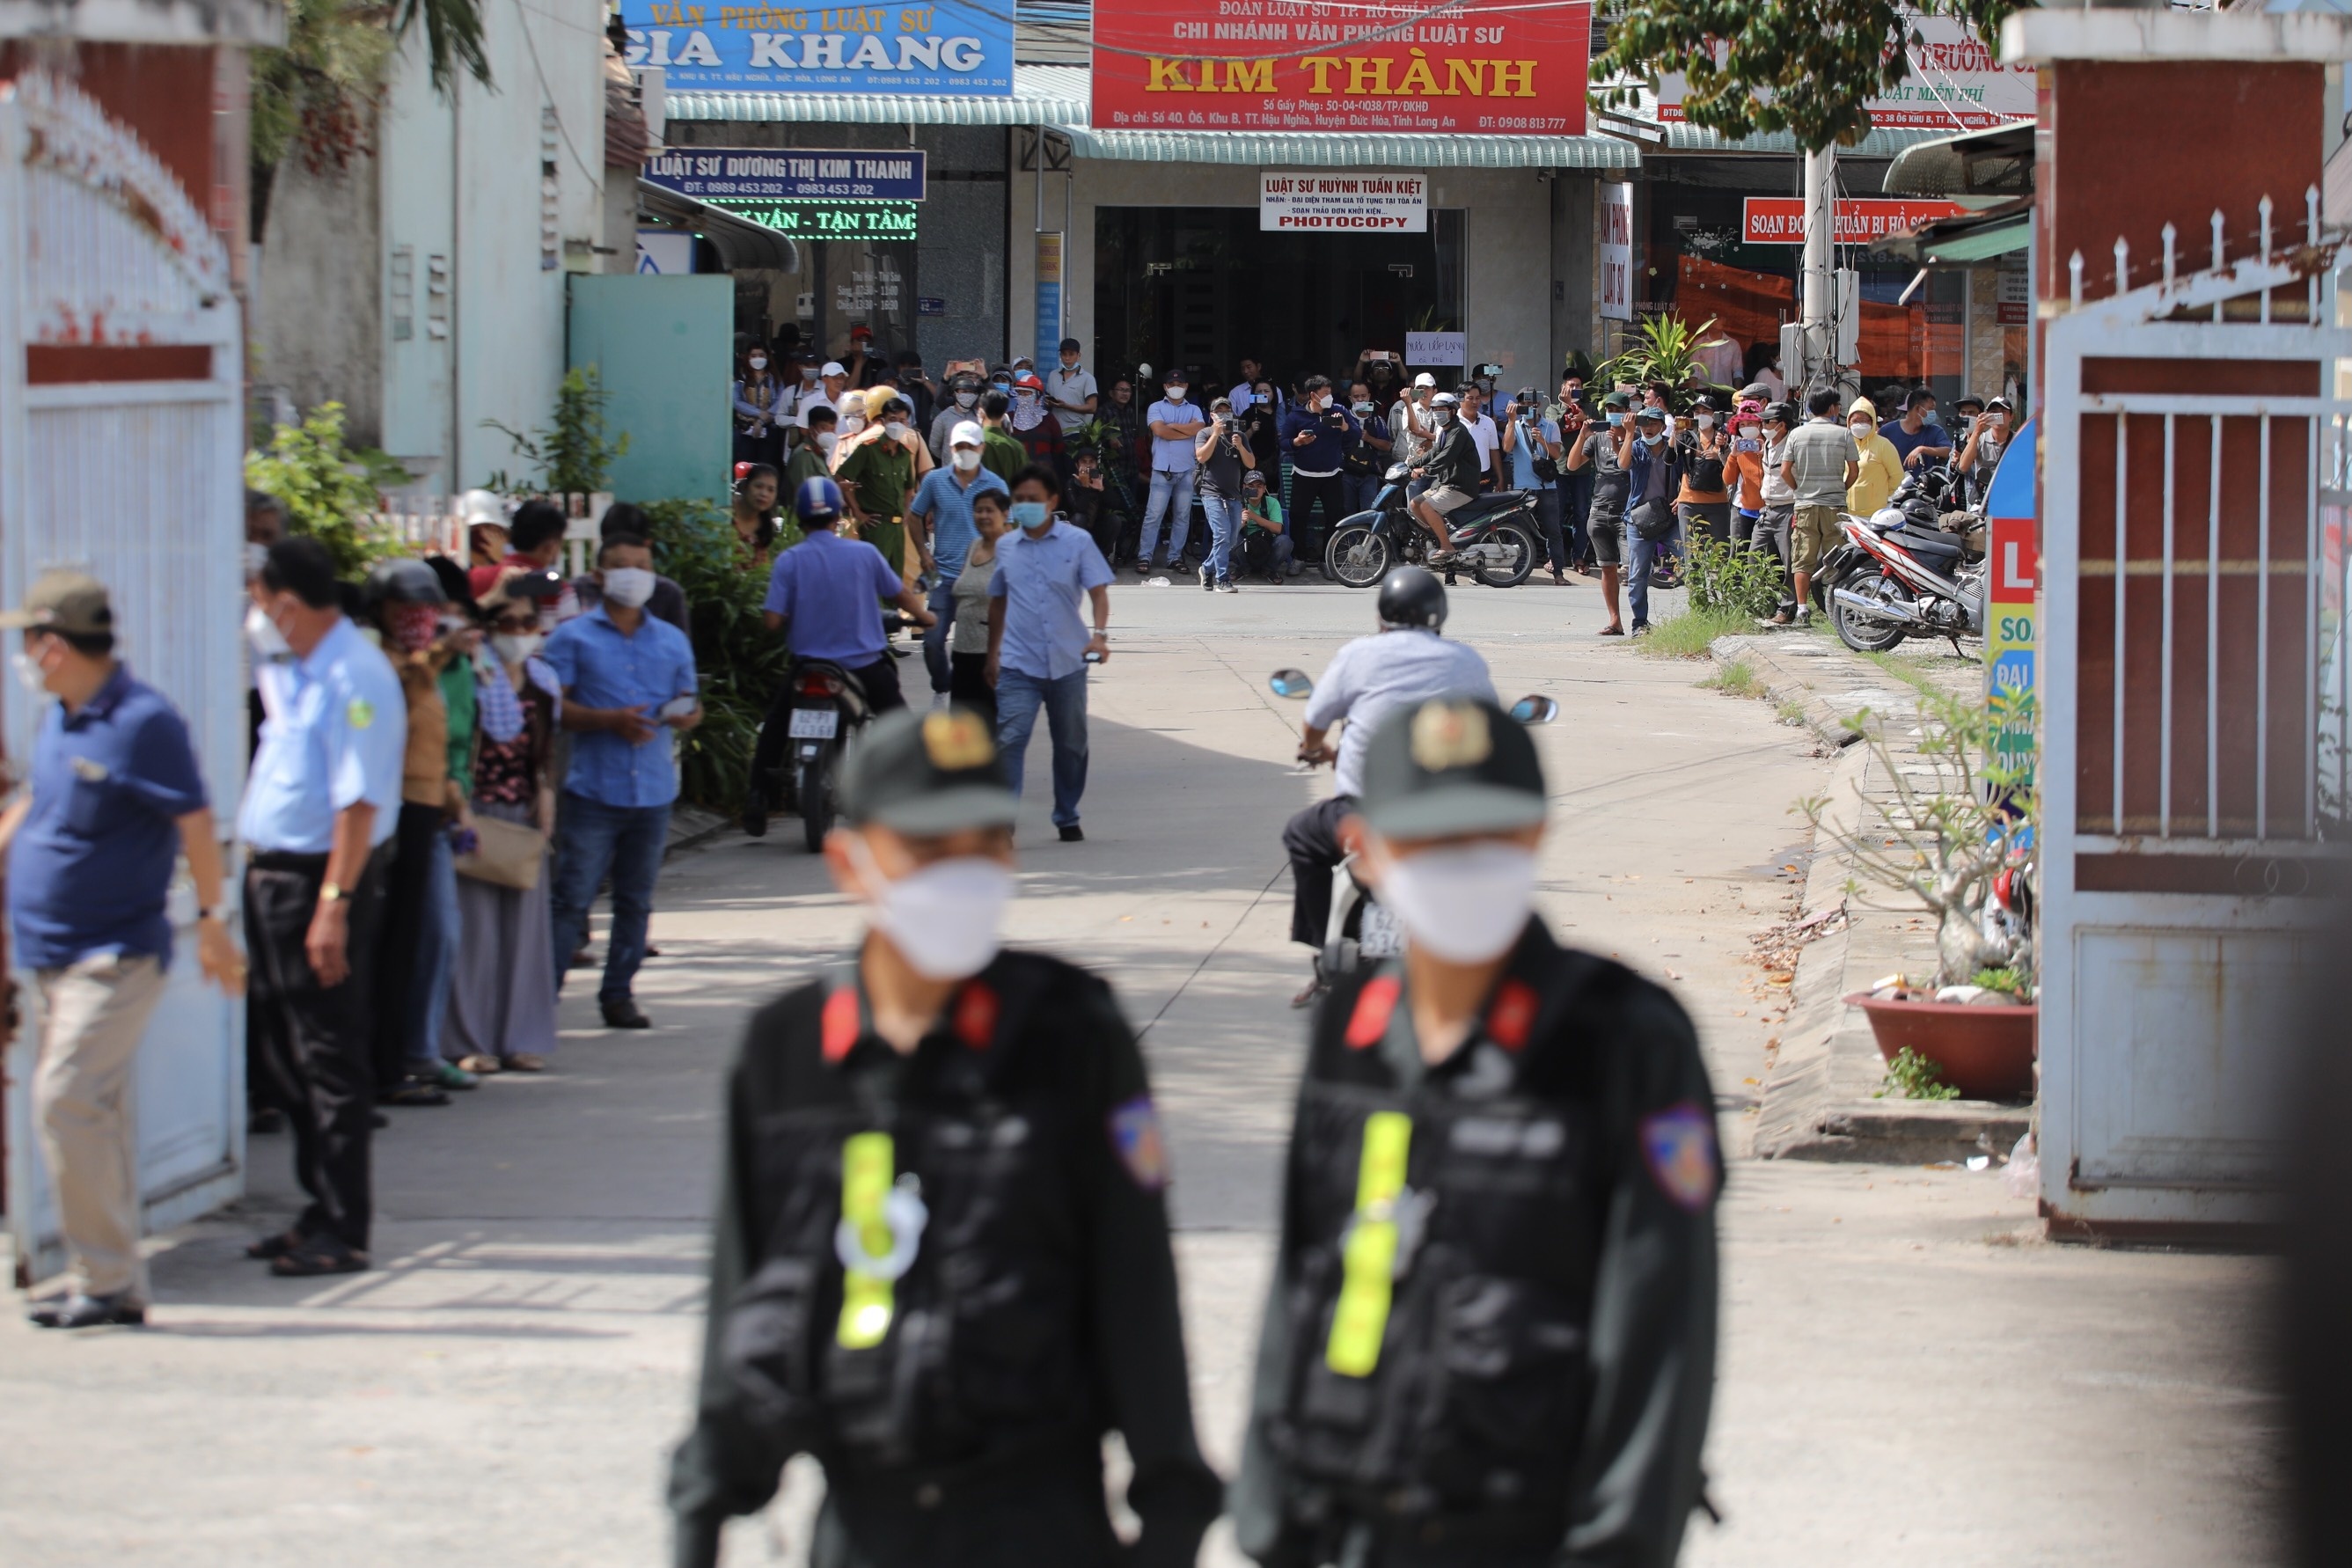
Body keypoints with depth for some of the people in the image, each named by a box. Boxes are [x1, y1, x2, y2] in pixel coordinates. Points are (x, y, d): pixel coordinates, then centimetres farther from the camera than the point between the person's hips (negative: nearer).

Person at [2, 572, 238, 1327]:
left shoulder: (143, 722, -16)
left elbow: (195, 822, -14)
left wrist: (209, 919, -12)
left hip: (115, 955, -9)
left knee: (67, 1101, -15)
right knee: (95, 1110, 11)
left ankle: (105, 1281, -10)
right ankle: (119, 1286, 16)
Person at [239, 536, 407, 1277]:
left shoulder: (354, 678, -18)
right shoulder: (292, 669, 13)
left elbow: (359, 802, -23)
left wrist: (334, 905, -26)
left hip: (323, 878, -10)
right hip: (272, 874, 10)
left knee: (329, 1057, -5)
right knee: (285, 1048, 15)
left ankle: (343, 1232, 0)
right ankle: (322, 1210, 25)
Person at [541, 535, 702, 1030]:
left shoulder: (672, 641, 16)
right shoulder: (573, 637, 2)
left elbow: (688, 702, 20)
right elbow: (552, 706, -5)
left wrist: (688, 715, -5)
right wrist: (609, 720, -18)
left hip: (653, 792, 4)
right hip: (592, 791, -4)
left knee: (636, 901, 8)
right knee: (572, 899, -9)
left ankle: (618, 994, 17)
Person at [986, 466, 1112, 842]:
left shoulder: (1077, 542, 0)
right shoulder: (1006, 547, 7)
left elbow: (1098, 592, -4)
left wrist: (1100, 634, -21)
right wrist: (993, 652, 18)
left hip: (1067, 660, 0)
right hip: (1018, 664, 0)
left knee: (1071, 744, 11)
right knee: (1009, 740, -14)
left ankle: (1067, 818, 27)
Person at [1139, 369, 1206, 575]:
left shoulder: (1194, 410, 14)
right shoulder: (1156, 408, 8)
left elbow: (1199, 428, -5)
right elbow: (1160, 431, -10)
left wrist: (1173, 426, -4)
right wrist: (1188, 432, -4)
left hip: (1186, 470, 3)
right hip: (1162, 469, -3)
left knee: (1183, 516, 4)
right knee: (1153, 514, -7)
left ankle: (1175, 557, 10)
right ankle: (1144, 557, -6)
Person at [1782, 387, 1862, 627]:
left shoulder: (1798, 434, 2)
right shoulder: (1843, 433, -2)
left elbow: (1785, 471, 0)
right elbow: (1854, 470, -1)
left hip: (1805, 505, 1)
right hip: (1834, 506, -1)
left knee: (1802, 561, 3)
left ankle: (1801, 609, -4)